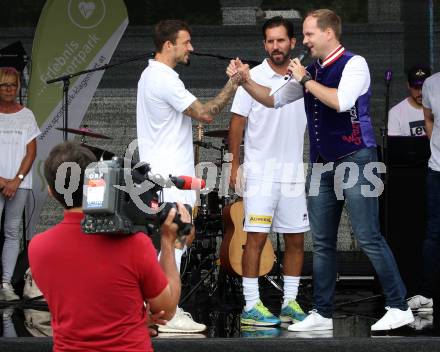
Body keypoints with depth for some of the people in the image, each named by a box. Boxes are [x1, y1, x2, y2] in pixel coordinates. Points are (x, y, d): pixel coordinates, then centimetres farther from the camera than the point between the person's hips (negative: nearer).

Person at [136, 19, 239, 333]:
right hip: (171, 174, -11)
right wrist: (234, 84, -15)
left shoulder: (150, 75, 17)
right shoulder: (165, 80, -17)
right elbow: (205, 113, -19)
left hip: (160, 171, 11)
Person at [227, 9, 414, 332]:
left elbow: (341, 102, -25)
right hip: (322, 165, 8)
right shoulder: (311, 72, 12)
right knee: (322, 243, 9)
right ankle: (322, 314, 15)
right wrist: (246, 80, 6)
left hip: (355, 160, -7)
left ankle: (399, 307, -3)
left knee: (369, 238, -10)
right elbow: (274, 100, 20)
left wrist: (306, 80, -15)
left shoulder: (354, 64, -8)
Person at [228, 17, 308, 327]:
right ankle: (251, 306, -4)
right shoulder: (252, 78, -3)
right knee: (256, 237, -7)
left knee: (296, 239, 6)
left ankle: (290, 303, 16)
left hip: (294, 171, 4)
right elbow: (237, 123, -3)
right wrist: (235, 165, -8)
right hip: (260, 172, -4)